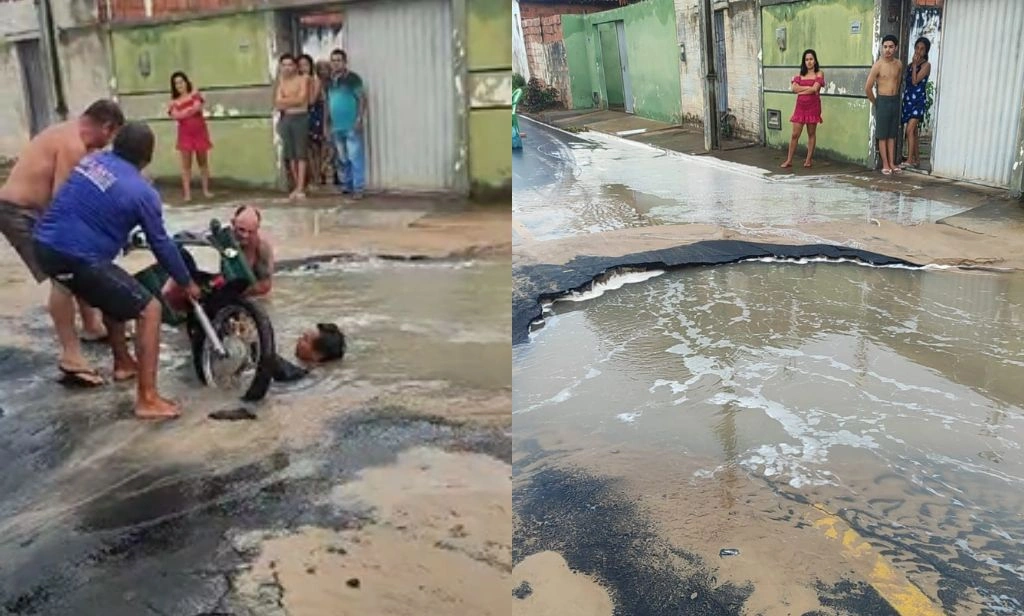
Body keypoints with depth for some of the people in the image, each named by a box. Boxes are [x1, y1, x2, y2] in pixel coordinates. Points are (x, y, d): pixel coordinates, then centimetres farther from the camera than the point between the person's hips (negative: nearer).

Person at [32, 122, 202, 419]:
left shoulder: (92, 159, 12)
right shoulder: (142, 192, -8)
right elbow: (161, 245, 0)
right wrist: (187, 282, 13)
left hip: (45, 247, 9)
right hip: (77, 259, -8)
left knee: (114, 294, 31)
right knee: (149, 309, -3)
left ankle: (123, 363, 43)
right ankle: (147, 399, -7)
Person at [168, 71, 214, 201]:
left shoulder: (195, 94, 5)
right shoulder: (174, 102, 6)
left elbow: (197, 107, -13)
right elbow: (176, 115, -12)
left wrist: (184, 112, -13)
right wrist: (191, 109, -16)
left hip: (200, 132, 0)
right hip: (185, 134, 0)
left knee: (203, 162, 6)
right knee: (186, 164, -3)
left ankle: (206, 190, 13)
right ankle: (187, 193, -3)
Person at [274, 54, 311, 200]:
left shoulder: (303, 79, 1)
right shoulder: (281, 82, 14)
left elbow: (301, 99, -10)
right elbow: (278, 104, 5)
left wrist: (285, 100, -1)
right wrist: (293, 100, -9)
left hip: (300, 118, -5)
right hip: (285, 119, 5)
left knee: (301, 154, -8)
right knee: (291, 155, 5)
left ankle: (300, 189, -10)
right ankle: (297, 187, 11)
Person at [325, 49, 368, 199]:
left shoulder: (353, 78, -3)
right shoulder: (329, 81, 15)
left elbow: (362, 99, -7)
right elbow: (328, 103, 20)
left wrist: (360, 118, -16)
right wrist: (327, 123, 16)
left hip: (352, 126, -6)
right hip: (336, 127, 6)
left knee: (355, 157, -7)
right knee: (341, 159, 11)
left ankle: (358, 188, -4)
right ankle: (346, 184, 21)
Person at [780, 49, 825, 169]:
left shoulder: (819, 73, 1)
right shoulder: (800, 74, 12)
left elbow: (815, 89, -13)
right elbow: (794, 88, -3)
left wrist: (801, 90, -2)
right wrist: (809, 87, -9)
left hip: (813, 106, -3)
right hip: (800, 106, 3)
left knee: (811, 133, 4)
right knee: (795, 134, 1)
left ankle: (808, 160, 10)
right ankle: (789, 160, 5)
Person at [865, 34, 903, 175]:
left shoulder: (899, 64, 5)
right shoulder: (878, 65, -10)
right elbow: (868, 88, -10)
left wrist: (895, 98, 15)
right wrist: (875, 103, -1)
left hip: (895, 101, 5)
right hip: (883, 101, -5)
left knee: (892, 134, 9)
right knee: (882, 135, -1)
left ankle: (892, 163, 13)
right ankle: (885, 164, 3)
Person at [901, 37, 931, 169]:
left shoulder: (926, 65, -6)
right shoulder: (912, 63, 13)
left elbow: (915, 81, -15)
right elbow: (907, 81, 12)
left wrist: (915, 65, -11)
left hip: (918, 100, -7)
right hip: (908, 99, 8)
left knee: (910, 130, -17)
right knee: (913, 131, 11)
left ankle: (910, 160, -17)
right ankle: (916, 159, 18)